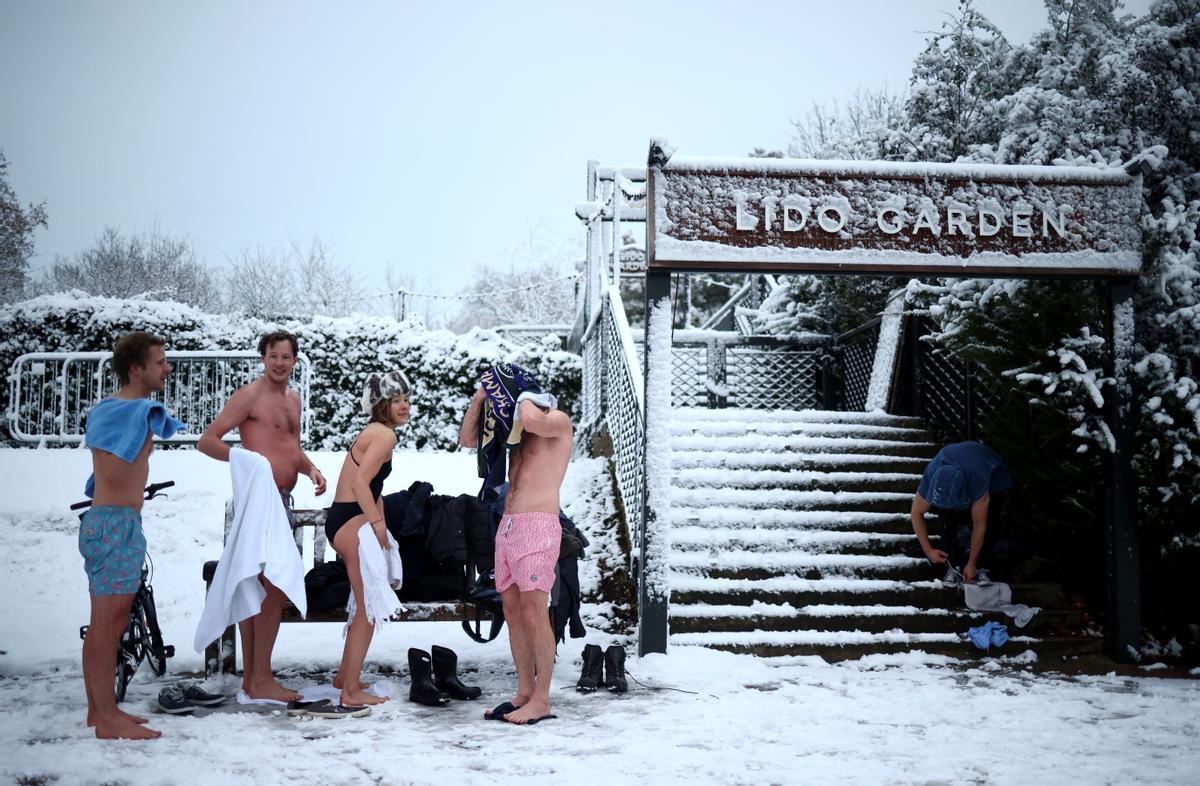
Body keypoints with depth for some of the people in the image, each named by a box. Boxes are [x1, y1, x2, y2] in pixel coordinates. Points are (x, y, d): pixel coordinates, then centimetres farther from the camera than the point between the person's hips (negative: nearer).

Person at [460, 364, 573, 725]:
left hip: (538, 525, -8)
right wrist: (480, 396, 11)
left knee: (534, 611, -10)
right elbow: (467, 439, 21)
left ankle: (541, 701, -7)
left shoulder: (557, 420, -2)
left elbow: (531, 419, -25)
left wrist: (523, 396, -5)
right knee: (512, 610, 7)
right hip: (508, 526, 8)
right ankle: (524, 692, 12)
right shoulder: (519, 430, 20)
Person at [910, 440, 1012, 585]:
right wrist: (928, 550, -20)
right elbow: (916, 513, -19)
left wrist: (971, 564, -27)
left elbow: (979, 525, -35)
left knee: (989, 523, -22)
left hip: (992, 475, -2)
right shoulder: (930, 478, -37)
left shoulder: (978, 482, -46)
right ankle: (954, 566, -6)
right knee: (947, 519, -19)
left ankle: (982, 568, -8)